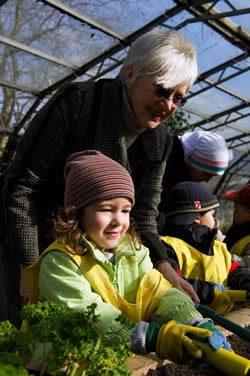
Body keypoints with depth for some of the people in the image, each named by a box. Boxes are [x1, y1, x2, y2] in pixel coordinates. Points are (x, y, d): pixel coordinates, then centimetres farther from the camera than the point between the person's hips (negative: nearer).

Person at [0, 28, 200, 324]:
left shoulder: (159, 141, -6)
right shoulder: (78, 102, -23)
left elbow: (142, 219, -3)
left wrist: (165, 268, -19)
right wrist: (29, 268, -21)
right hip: (32, 245, -4)